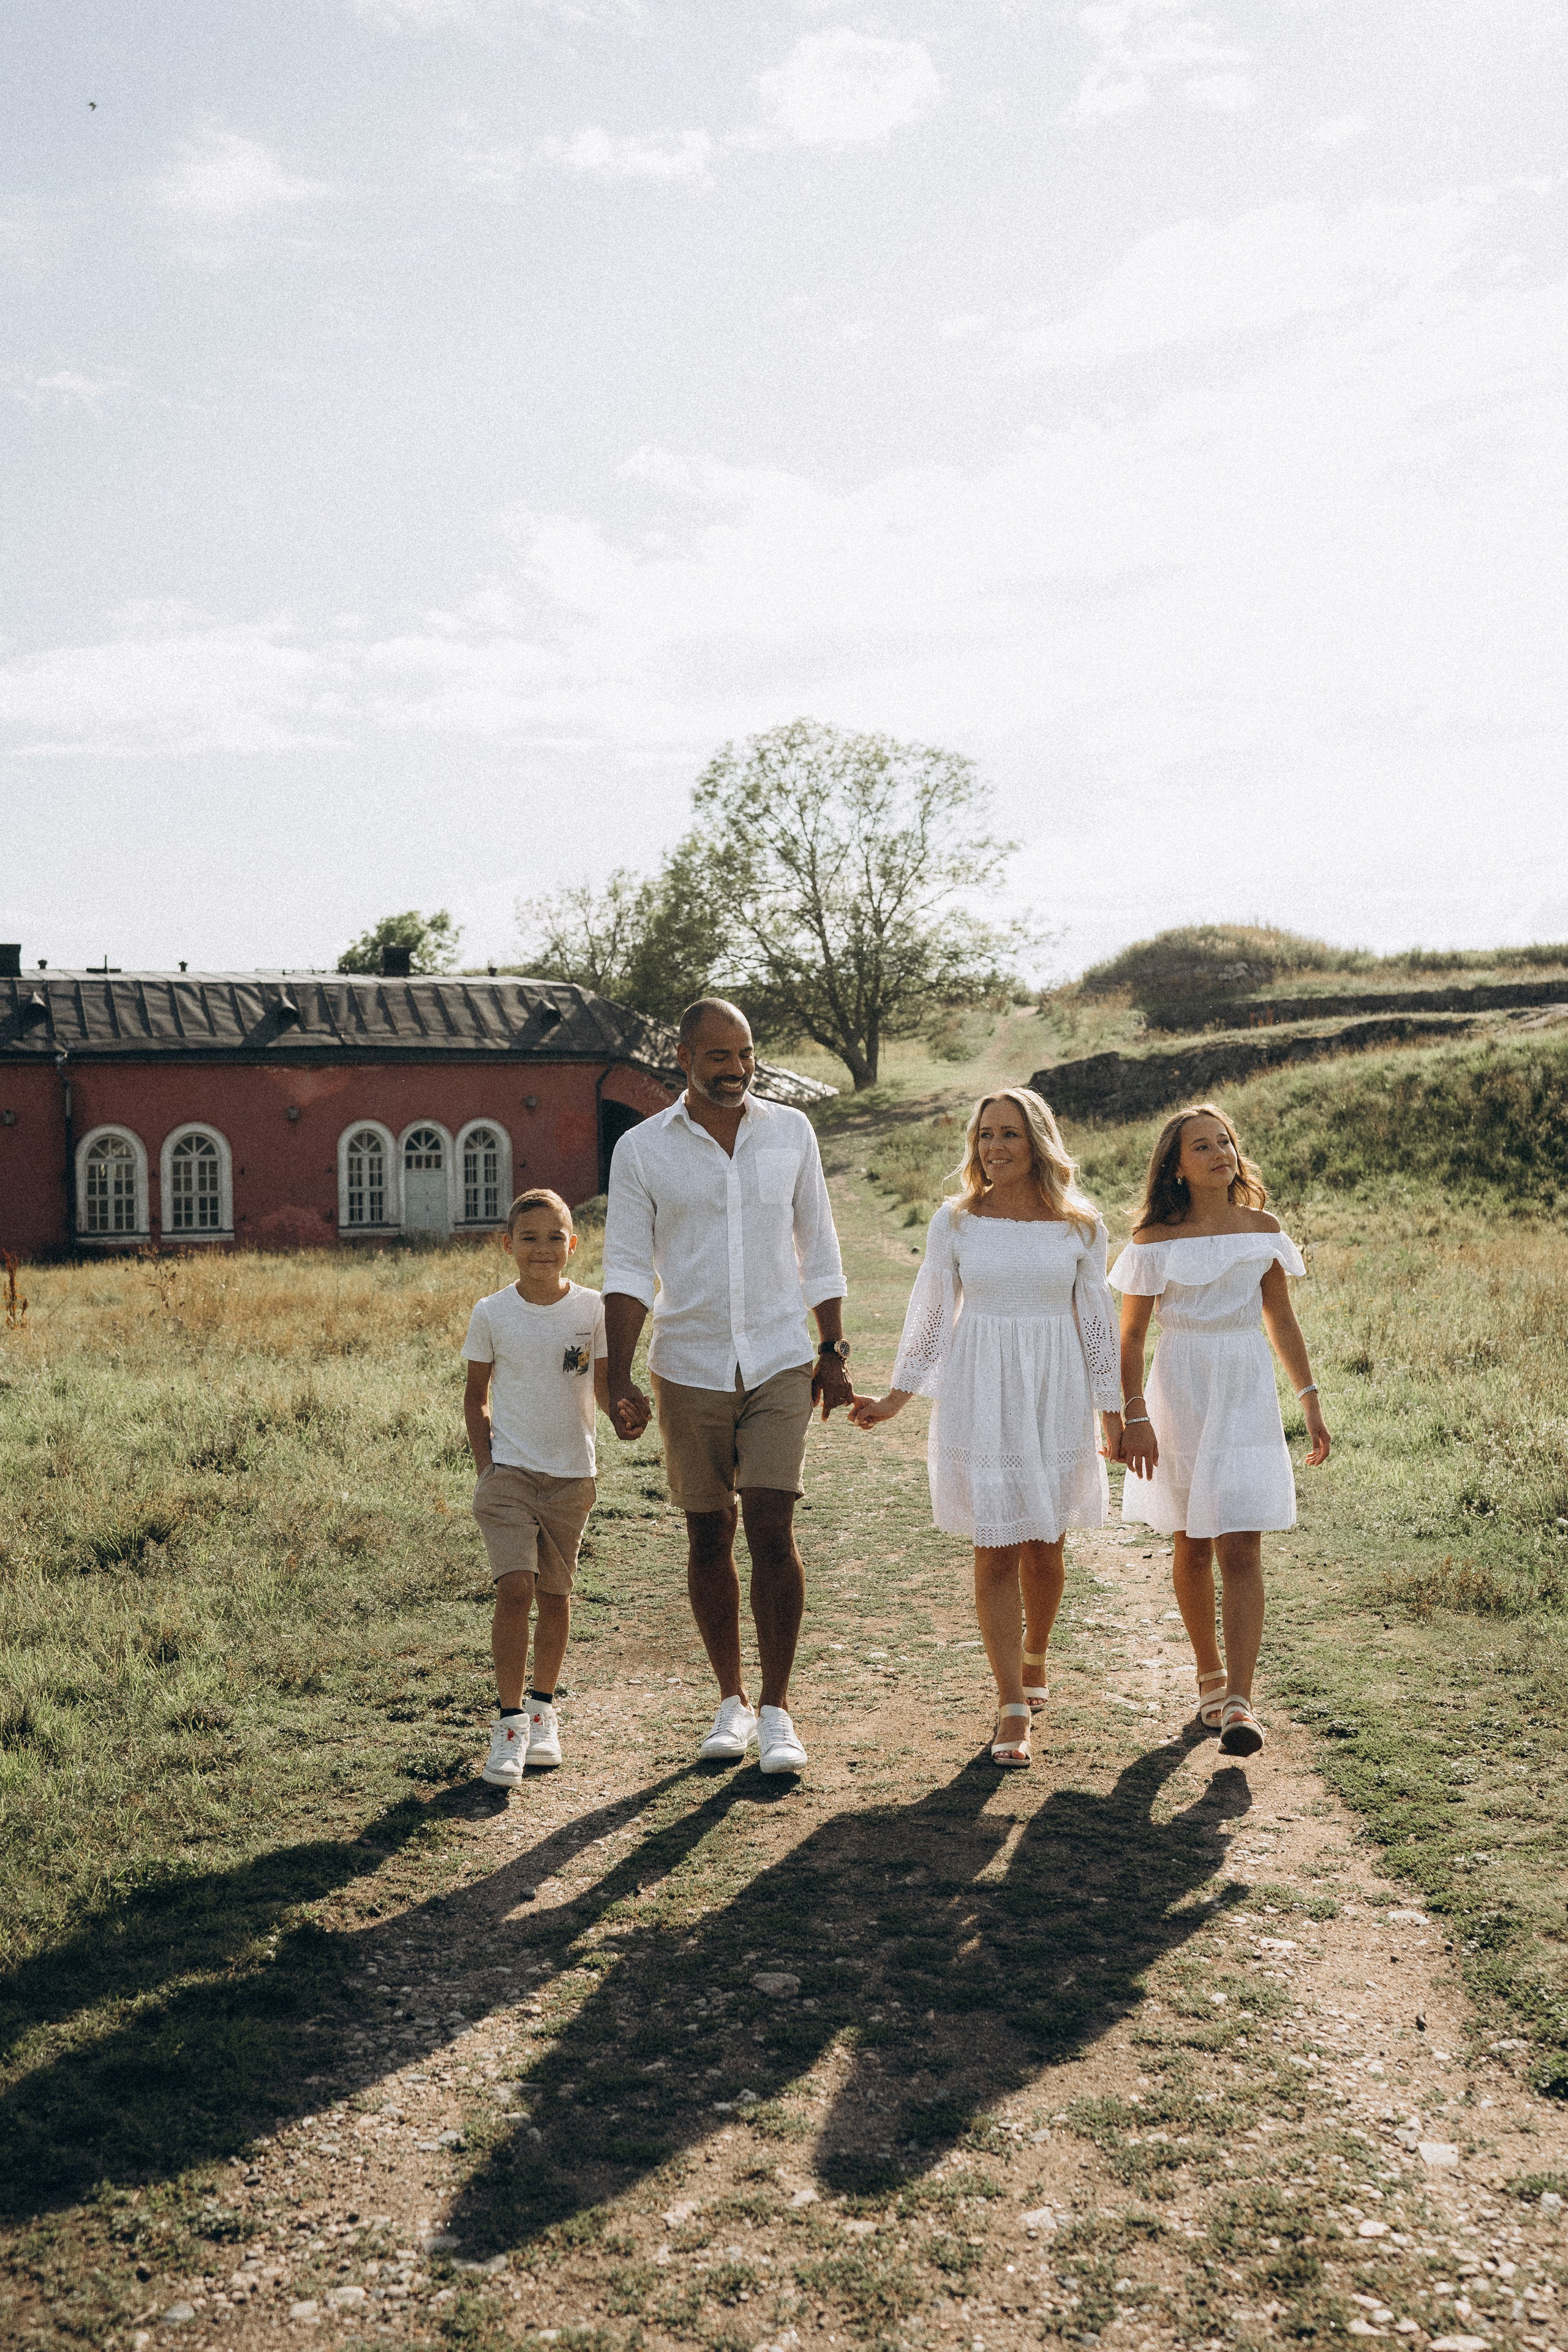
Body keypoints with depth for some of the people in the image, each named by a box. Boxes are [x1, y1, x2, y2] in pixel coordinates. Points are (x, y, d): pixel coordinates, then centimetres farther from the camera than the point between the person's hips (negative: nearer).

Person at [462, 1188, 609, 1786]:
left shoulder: (592, 1309, -2)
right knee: (515, 1588, -14)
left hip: (572, 1474, 2)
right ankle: (510, 1721, -5)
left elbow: (604, 1385, 5)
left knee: (555, 1595, 11)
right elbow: (476, 1395, 7)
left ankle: (542, 1707, 28)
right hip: (509, 1469, -1)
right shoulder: (491, 1313, -2)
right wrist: (486, 1465, 0)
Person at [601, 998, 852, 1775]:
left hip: (779, 1362, 0)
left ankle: (777, 1709, 4)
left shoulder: (791, 1131, 2)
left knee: (772, 1531, -7)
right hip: (689, 1368, 0)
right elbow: (626, 1269, -4)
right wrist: (619, 1381, -13)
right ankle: (731, 1701, 23)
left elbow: (818, 1249, 10)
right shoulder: (641, 1149, -3)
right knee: (708, 1536, 9)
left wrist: (834, 1351, 7)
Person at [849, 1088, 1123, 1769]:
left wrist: (1112, 1411, 7)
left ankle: (1034, 1656, 38)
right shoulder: (955, 1221, 0)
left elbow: (1097, 1319, 6)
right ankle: (1013, 1710, 5)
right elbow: (932, 1314, 7)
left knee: (1044, 1548, 9)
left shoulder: (1080, 1224, 1)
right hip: (980, 1398, -1)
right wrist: (895, 1397, 5)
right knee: (995, 1551, -2)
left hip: (1056, 1395, 1)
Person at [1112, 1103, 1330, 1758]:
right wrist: (1133, 1416, -8)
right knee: (1192, 1548, 11)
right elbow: (1130, 1336, -1)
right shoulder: (1155, 1239, -3)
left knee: (1240, 1549, -9)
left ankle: (1237, 1703, -10)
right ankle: (1210, 1676, 29)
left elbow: (1281, 1319, 12)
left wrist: (1311, 1402, 10)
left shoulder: (1262, 1229, 4)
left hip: (1248, 1393, 1)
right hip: (1181, 1392, -1)